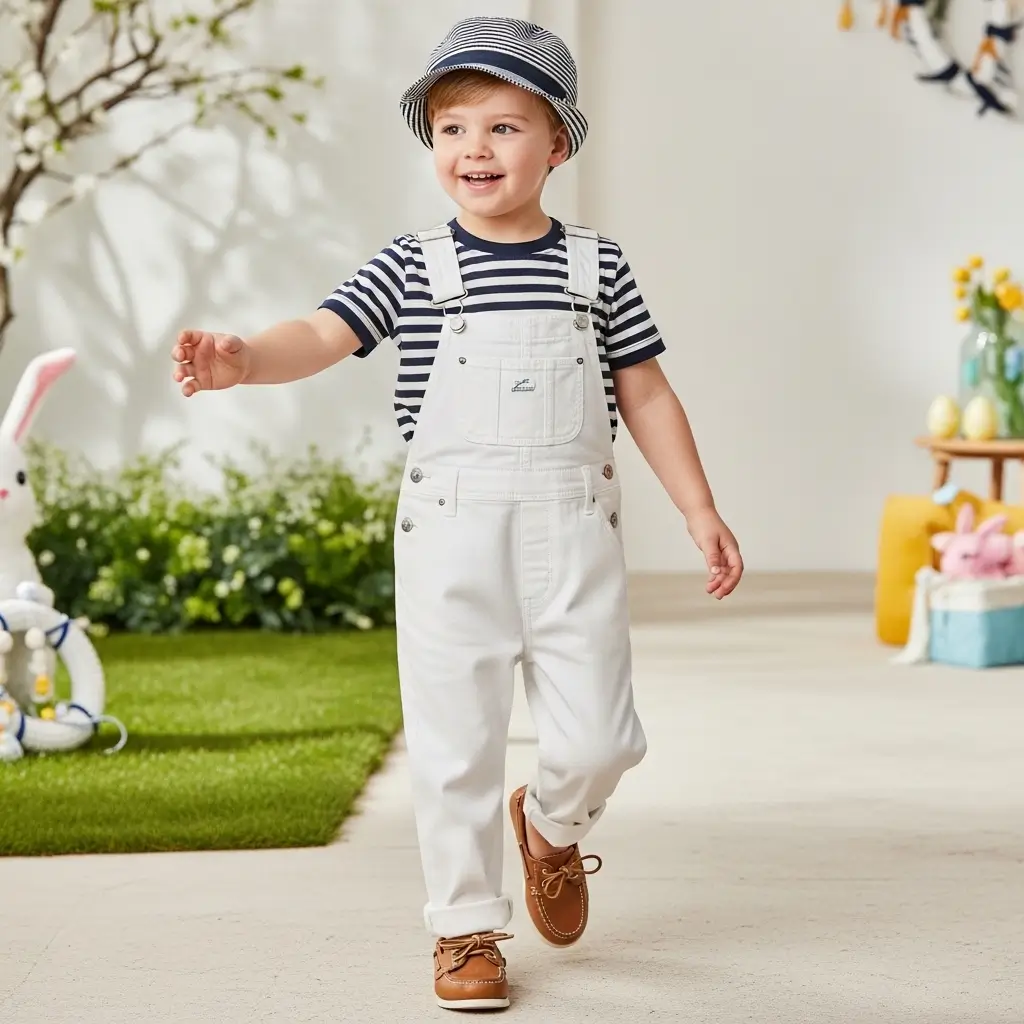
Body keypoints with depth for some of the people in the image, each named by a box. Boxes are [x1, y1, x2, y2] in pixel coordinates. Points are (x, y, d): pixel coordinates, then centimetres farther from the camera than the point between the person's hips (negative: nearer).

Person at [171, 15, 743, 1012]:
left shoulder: (595, 266, 5)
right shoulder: (411, 266, 1)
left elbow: (645, 394, 11)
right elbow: (323, 335, -12)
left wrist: (701, 510, 9)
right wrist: (240, 357, -33)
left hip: (573, 525, 1)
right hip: (450, 527, -1)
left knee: (597, 735, 2)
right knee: (454, 736, 3)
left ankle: (551, 823, 36)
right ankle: (465, 924, 18)